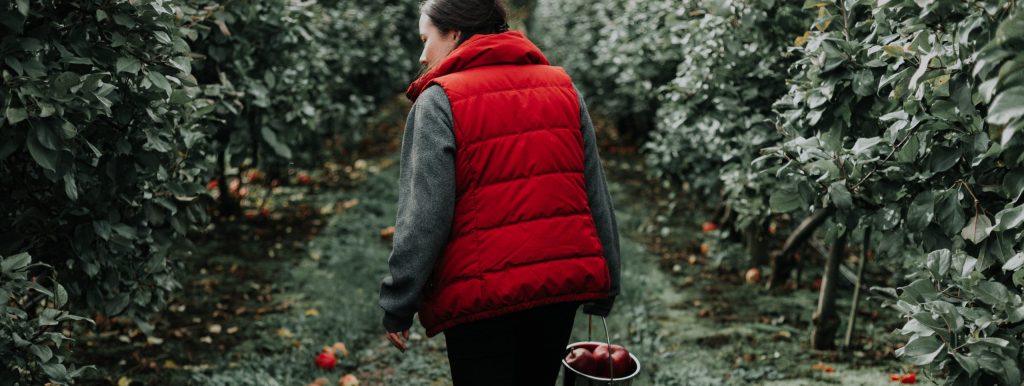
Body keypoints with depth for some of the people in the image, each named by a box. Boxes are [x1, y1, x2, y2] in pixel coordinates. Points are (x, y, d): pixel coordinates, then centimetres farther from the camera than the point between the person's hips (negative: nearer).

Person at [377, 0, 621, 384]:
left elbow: (423, 218, -13)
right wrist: (605, 287, 13)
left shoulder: (439, 101, -7)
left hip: (482, 292, -5)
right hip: (562, 281, 5)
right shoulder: (562, 87, 8)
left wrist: (397, 306, -6)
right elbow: (596, 194, 7)